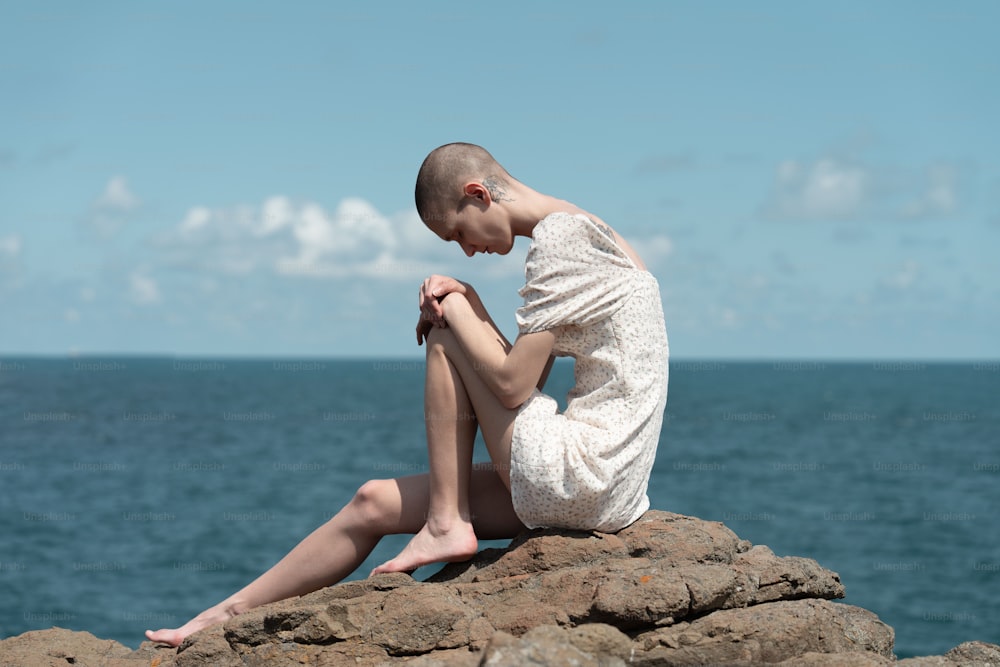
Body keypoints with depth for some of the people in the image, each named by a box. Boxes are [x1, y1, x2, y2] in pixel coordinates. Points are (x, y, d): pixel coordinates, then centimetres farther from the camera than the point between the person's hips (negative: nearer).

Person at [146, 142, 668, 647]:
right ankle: (227, 616, 18)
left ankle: (445, 525, -3)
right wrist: (452, 302, 3)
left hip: (578, 482, -10)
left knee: (447, 335, -3)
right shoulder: (572, 232, 18)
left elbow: (512, 384, -17)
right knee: (373, 503, 11)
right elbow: (527, 382, 16)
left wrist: (455, 308, -1)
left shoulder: (558, 238, -13)